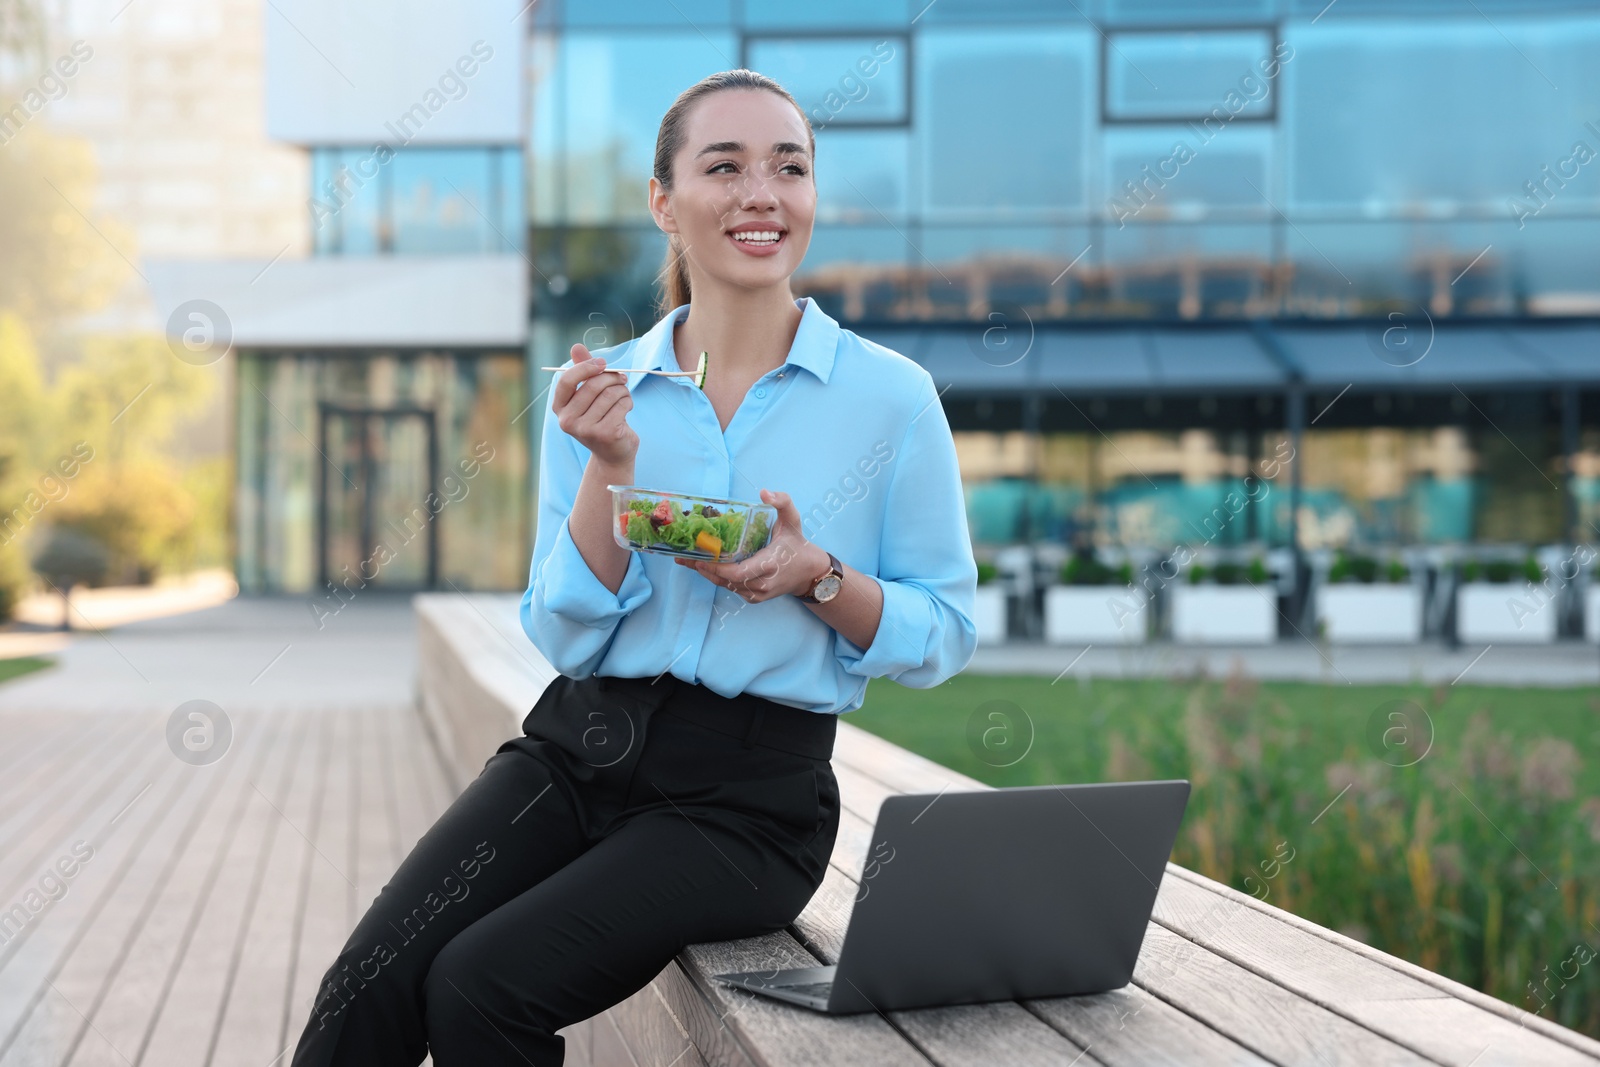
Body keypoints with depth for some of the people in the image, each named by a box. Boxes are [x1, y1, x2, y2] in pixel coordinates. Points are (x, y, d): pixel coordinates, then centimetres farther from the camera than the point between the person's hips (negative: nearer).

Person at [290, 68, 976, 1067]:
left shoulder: (891, 396, -2)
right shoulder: (600, 392, 6)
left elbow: (945, 636, 3)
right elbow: (565, 638, 2)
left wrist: (818, 577, -15)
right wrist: (608, 469, -12)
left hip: (749, 795, -3)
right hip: (576, 751, 3)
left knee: (479, 985, -23)